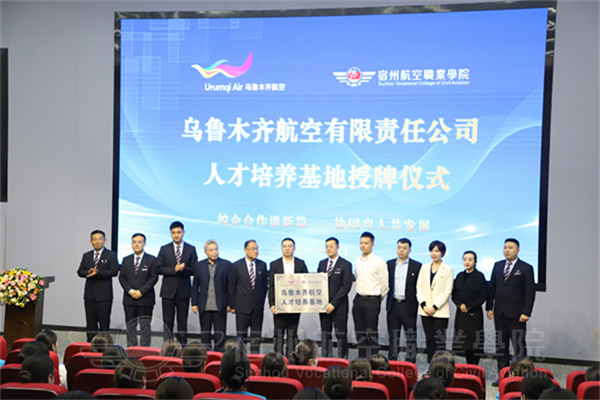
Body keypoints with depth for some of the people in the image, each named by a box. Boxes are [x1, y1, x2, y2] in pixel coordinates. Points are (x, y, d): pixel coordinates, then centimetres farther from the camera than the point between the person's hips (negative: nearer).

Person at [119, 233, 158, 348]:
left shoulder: (151, 260, 1)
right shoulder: (126, 260, 12)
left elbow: (154, 278, -5)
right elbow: (121, 277, 7)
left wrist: (141, 291, -14)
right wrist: (130, 291, -9)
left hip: (145, 299, -3)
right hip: (129, 299, 3)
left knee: (145, 327, -1)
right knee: (130, 327, 5)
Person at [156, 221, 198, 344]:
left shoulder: (191, 249, 4)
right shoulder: (164, 249, 5)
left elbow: (194, 270, -1)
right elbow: (159, 268, -1)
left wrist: (184, 268, -21)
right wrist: (173, 269, -15)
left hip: (184, 291, 0)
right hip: (168, 291, 0)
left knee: (182, 324, 6)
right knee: (168, 323, 4)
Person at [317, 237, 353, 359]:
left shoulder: (345, 265, -3)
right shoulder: (322, 263, 14)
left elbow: (346, 286, -9)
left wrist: (333, 303, -14)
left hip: (339, 307, -5)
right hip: (324, 306, 5)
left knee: (341, 335, -2)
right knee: (325, 335, 8)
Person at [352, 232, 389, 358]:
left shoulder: (379, 261, -8)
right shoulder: (357, 261, 9)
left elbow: (384, 283, -4)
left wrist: (379, 298, 4)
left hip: (372, 300, -5)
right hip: (359, 299, 6)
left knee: (372, 332, -3)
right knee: (360, 332, 9)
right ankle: (361, 359, 17)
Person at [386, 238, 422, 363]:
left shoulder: (416, 266, -1)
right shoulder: (389, 264, 9)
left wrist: (418, 304, -5)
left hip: (408, 306, -3)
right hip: (393, 305, 3)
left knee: (411, 338, 3)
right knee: (393, 337, 11)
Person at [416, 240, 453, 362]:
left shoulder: (448, 269, -1)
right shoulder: (424, 267, 11)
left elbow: (447, 291, -6)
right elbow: (419, 287, 8)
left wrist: (435, 307, -12)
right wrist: (423, 305, -5)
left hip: (440, 311, -4)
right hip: (425, 310, 4)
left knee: (440, 341, -4)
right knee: (429, 340, 7)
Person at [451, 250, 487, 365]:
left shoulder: (479, 276, -3)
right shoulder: (459, 276, 11)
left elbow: (483, 296, -7)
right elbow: (454, 294, 11)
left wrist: (468, 306, -12)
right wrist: (460, 305, -7)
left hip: (474, 313, -4)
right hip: (461, 313, 4)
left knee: (474, 341, -4)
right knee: (464, 341, 4)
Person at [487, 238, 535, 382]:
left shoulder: (526, 268, -3)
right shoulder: (497, 266, 11)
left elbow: (530, 293, -6)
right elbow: (492, 288, 14)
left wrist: (526, 313, -13)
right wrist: (489, 307, 8)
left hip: (516, 315, -5)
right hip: (499, 313, 5)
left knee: (519, 346, -1)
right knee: (501, 345, 9)